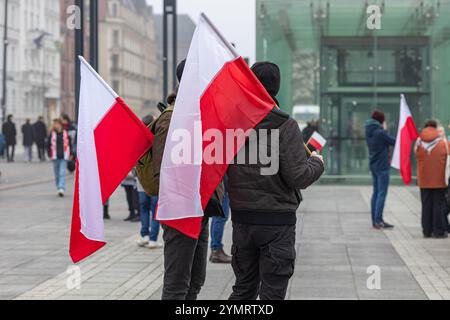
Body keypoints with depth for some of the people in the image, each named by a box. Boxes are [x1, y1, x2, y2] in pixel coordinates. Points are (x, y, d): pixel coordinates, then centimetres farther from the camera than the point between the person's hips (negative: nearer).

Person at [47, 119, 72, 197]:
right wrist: (50, 155, 1)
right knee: (57, 174, 8)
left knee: (62, 174, -12)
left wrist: (70, 154, 9)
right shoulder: (52, 134, 3)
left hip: (64, 157, -2)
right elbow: (48, 145, 7)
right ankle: (59, 188, 20)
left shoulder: (65, 133, 2)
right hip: (55, 157, 2)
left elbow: (69, 144, 11)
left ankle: (61, 189, -20)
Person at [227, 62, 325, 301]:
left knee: (243, 288, 17)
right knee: (272, 292, 3)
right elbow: (298, 177, -16)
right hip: (278, 221, -4)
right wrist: (317, 164, 3)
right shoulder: (286, 127, -12)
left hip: (242, 218, 4)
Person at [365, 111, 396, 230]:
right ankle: (378, 220, -8)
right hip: (382, 166, -9)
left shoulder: (369, 132, 7)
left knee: (376, 193, 12)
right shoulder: (380, 132, -18)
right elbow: (394, 142, -11)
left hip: (373, 165, 9)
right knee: (382, 193, -6)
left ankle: (375, 220, 15)